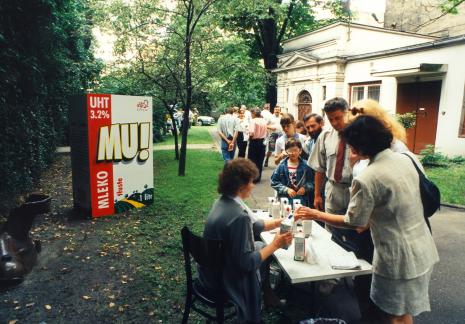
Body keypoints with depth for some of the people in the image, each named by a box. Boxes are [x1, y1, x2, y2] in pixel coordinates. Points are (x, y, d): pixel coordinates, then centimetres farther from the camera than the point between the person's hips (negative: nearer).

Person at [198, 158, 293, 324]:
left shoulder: (223, 201, -4)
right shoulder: (238, 216, -32)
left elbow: (252, 226, 8)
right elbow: (246, 263, -27)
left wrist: (277, 223, 10)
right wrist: (275, 245, -19)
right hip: (223, 279, -7)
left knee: (261, 247, 19)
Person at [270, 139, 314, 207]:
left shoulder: (305, 166, -2)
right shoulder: (282, 166, -3)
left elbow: (311, 181, 5)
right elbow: (274, 182, -2)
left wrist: (305, 188, -13)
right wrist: (286, 189, -12)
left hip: (302, 201, 1)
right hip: (285, 200, 0)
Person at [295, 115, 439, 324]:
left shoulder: (367, 179, -24)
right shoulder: (404, 159, -1)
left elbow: (352, 223, -14)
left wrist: (315, 215, -5)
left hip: (399, 258, -7)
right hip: (423, 249, 8)